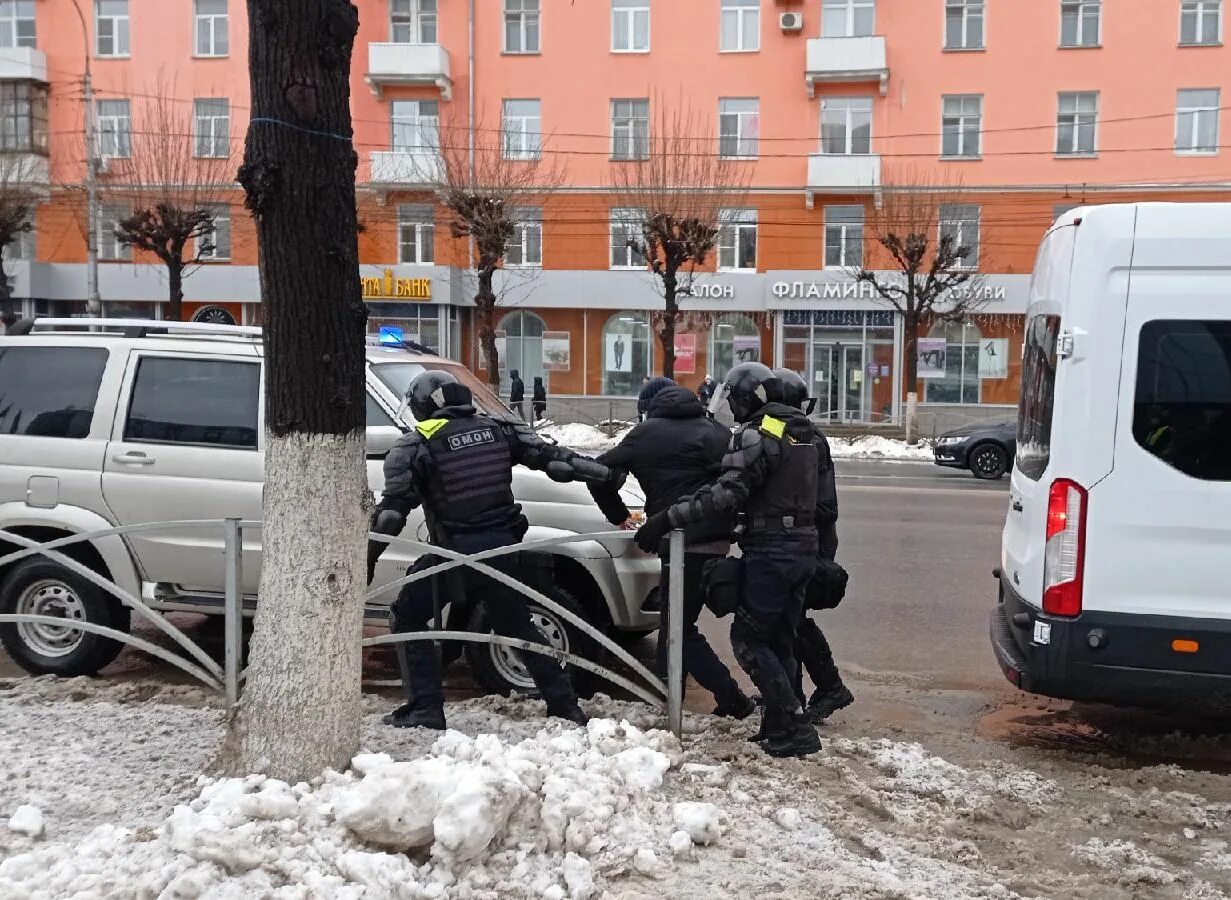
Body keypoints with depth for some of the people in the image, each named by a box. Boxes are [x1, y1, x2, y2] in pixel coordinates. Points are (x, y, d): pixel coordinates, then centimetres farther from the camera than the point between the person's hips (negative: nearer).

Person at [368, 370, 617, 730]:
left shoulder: (415, 446, -4)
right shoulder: (500, 430, 8)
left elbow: (391, 511, -7)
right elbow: (552, 458, 3)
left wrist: (366, 560, -1)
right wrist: (609, 474, 5)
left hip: (454, 551, -5)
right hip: (502, 548, 5)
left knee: (407, 620, 15)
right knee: (518, 626, 20)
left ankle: (425, 708, 8)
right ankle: (565, 705, 20)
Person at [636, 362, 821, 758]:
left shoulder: (758, 434, -14)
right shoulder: (801, 432, 15)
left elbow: (726, 494, -25)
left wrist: (667, 518, -25)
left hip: (771, 551, -9)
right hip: (802, 549, 9)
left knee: (748, 639, -1)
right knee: (779, 641, 14)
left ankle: (794, 726, -5)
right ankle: (780, 725, 18)